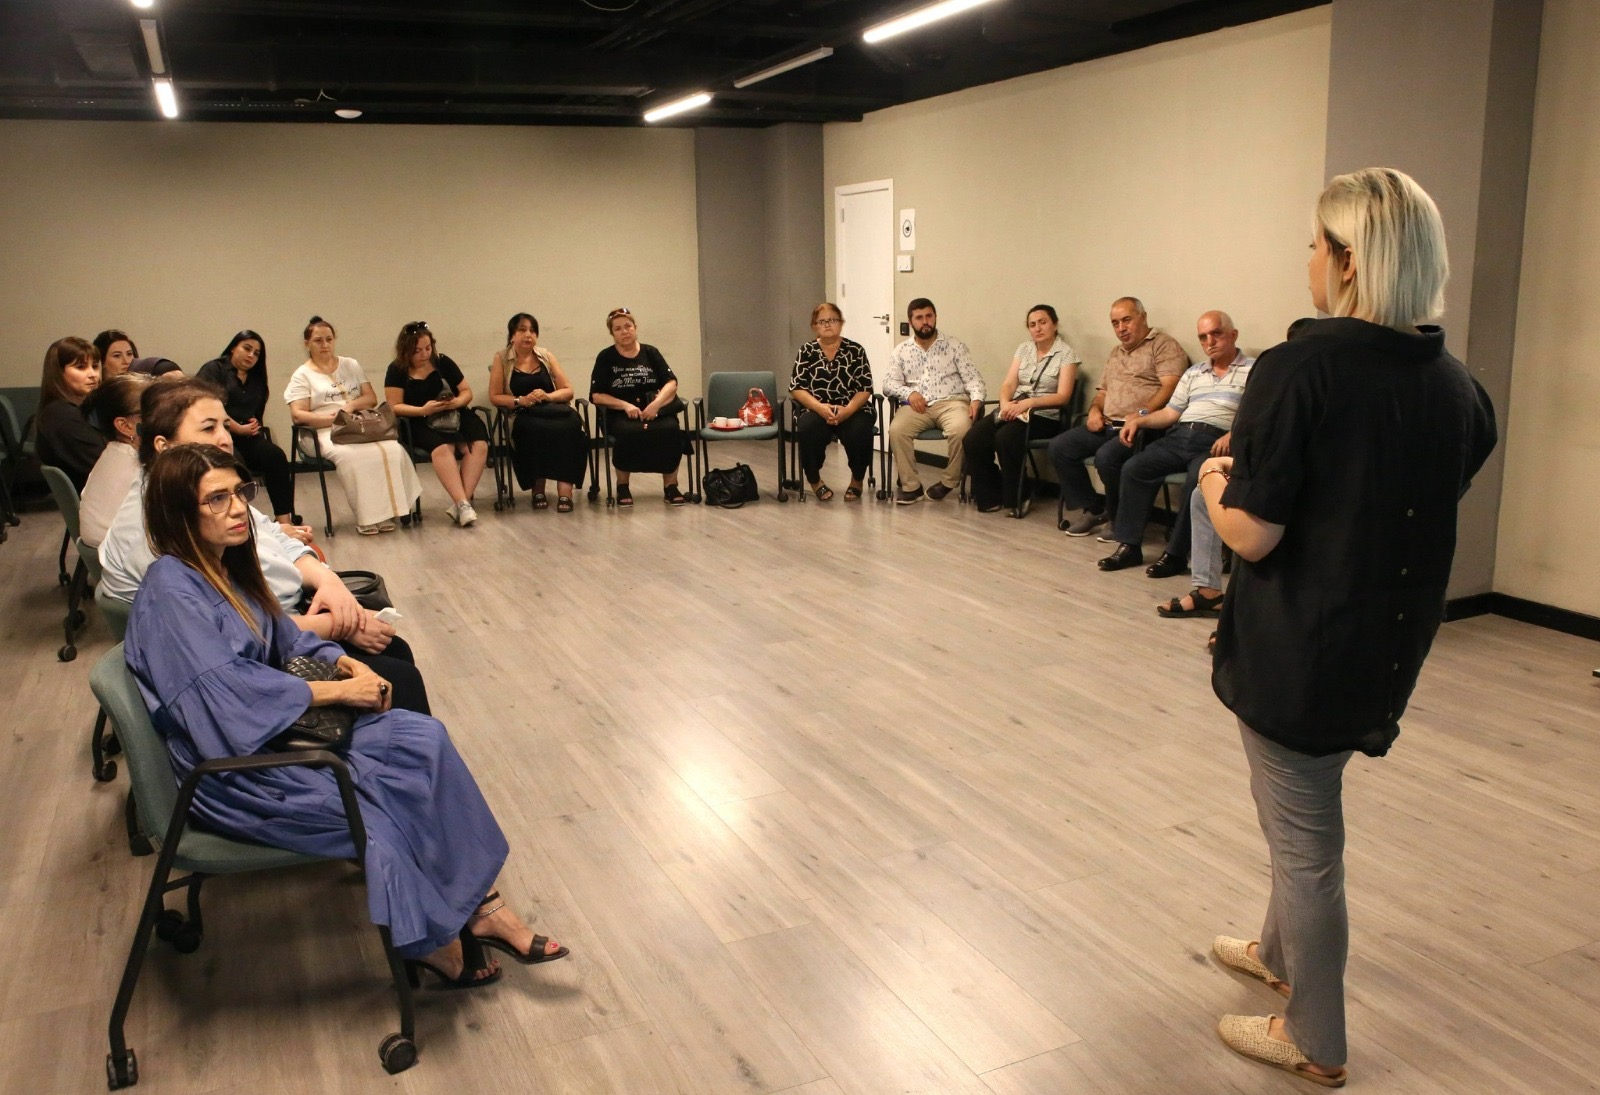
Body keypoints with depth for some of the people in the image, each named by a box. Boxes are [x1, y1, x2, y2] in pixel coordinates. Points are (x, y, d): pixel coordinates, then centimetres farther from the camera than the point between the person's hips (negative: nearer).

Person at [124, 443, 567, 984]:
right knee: (370, 809, -25)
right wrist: (337, 691, -19)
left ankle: (479, 905, -10)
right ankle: (433, 940, -1)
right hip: (232, 769, -8)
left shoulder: (228, 566, 8)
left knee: (423, 737, -12)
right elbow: (228, 691, -25)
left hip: (275, 729, 8)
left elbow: (285, 639, 18)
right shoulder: (170, 587, -18)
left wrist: (342, 661, -2)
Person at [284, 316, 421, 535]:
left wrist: (352, 405, -7)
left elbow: (371, 399, 15)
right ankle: (367, 517, -32)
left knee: (391, 450, -30)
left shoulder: (351, 365, 21)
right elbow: (298, 415, -4)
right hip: (324, 432, -4)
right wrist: (333, 418, -17)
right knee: (353, 455, -39)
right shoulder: (302, 375, 8)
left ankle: (386, 511, -25)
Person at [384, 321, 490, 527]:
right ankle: (463, 504, -41)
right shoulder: (397, 370, 2)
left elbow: (467, 392, 11)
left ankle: (460, 503, -32)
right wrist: (423, 410, -19)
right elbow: (395, 406, -3)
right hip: (420, 423, -3)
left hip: (454, 416, 3)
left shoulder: (443, 363, 9)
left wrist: (457, 402, -12)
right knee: (442, 447, -37)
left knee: (479, 445, -28)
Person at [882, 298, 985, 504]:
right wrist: (909, 393, -14)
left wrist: (976, 399, -18)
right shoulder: (901, 351, 14)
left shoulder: (955, 345, 9)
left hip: (951, 402, -1)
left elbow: (972, 378, 4)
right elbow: (888, 384, 6)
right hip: (918, 406, 1)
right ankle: (911, 486, -16)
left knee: (960, 429, -34)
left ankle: (949, 481, -11)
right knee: (896, 430, -30)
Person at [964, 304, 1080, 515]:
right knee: (974, 438, -22)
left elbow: (1063, 397, -11)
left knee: (1005, 438, -34)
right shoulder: (1023, 349, 15)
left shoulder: (1066, 354, -2)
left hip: (1045, 415, -5)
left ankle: (1017, 499, -15)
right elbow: (1008, 384, 7)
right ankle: (988, 497, -9)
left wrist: (1028, 403, -23)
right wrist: (1005, 403, -16)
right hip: (1014, 409, 5)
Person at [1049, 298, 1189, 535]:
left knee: (1106, 456, -33)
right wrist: (1095, 410, 6)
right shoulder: (1116, 352, 26)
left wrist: (1142, 413, -29)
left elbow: (1170, 387, -15)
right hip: (1108, 425, 8)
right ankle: (1090, 507, 4)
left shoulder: (1163, 344, 0)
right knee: (1059, 447, -8)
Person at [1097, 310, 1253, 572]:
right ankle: (1129, 545, -13)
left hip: (1215, 442, -6)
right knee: (1133, 468, -15)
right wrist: (1139, 420, 4)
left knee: (1198, 479, -36)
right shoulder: (1193, 373, 25)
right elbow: (1171, 412, 21)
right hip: (1179, 435, 6)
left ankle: (1176, 552, -24)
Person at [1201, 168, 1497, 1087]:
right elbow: (1429, 511, 12)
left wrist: (1215, 484, -1)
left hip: (1297, 646, -7)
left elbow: (1252, 534, -22)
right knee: (1309, 813, 27)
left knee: (1305, 839, 9)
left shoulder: (1302, 367, -21)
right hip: (1390, 646, 7)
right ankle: (1282, 953, 49)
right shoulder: (1458, 387, -1)